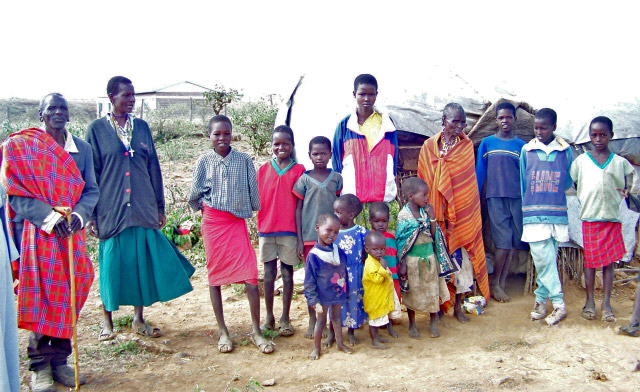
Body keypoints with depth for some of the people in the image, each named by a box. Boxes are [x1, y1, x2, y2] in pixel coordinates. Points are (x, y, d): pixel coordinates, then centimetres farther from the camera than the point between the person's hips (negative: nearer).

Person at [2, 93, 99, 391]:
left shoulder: (82, 148, 10)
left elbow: (91, 190, 7)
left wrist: (78, 215, -13)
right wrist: (50, 217, -20)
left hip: (71, 233, 3)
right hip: (36, 232, -3)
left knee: (67, 297, 6)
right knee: (40, 298, -1)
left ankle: (59, 361, 18)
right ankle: (40, 366, 10)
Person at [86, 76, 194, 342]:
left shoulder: (141, 127, 10)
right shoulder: (97, 129, 0)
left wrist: (159, 207, 9)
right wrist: (90, 214, -4)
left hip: (143, 208, 3)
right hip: (111, 209, -3)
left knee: (143, 261, 5)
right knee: (111, 263, 4)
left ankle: (139, 319, 20)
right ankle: (107, 320, 21)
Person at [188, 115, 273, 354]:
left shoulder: (244, 160, 0)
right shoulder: (204, 162, 0)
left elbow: (253, 191, 7)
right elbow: (194, 196, 8)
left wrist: (252, 211, 12)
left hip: (238, 222, 0)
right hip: (212, 223, 0)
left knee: (251, 275, -8)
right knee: (215, 274, 6)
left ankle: (256, 331, 3)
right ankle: (222, 331, 18)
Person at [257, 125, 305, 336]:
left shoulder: (298, 170, 0)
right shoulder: (263, 170, 7)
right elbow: (257, 200, 8)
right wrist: (260, 227, 1)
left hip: (289, 231, -2)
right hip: (266, 229, 2)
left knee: (287, 273, 6)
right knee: (269, 273, 9)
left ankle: (285, 319, 16)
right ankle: (269, 317, 19)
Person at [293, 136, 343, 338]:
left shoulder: (336, 178, 5)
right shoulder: (304, 179, 1)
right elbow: (298, 210, 3)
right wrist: (299, 240, -1)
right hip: (310, 236, -1)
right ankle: (312, 321, 18)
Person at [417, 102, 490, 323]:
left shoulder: (467, 145, 4)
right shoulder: (429, 146, 2)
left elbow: (468, 182, 5)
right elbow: (423, 181, 3)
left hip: (461, 211, 1)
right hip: (436, 212, 0)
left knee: (460, 254, 1)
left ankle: (458, 304, 14)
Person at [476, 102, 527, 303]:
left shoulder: (521, 145, 8)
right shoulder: (487, 143, 4)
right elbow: (480, 172, 5)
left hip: (517, 198, 3)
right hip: (495, 197, -2)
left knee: (512, 243, 4)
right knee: (504, 242, -7)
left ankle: (501, 284, 15)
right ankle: (495, 284, 8)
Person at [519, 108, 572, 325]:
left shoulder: (565, 150, 4)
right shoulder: (527, 150, 4)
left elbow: (568, 181, 14)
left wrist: (553, 198, 9)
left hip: (557, 214, 1)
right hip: (534, 215, -1)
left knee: (547, 260, 5)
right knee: (544, 260, -7)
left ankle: (541, 300, 16)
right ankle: (558, 304, -1)